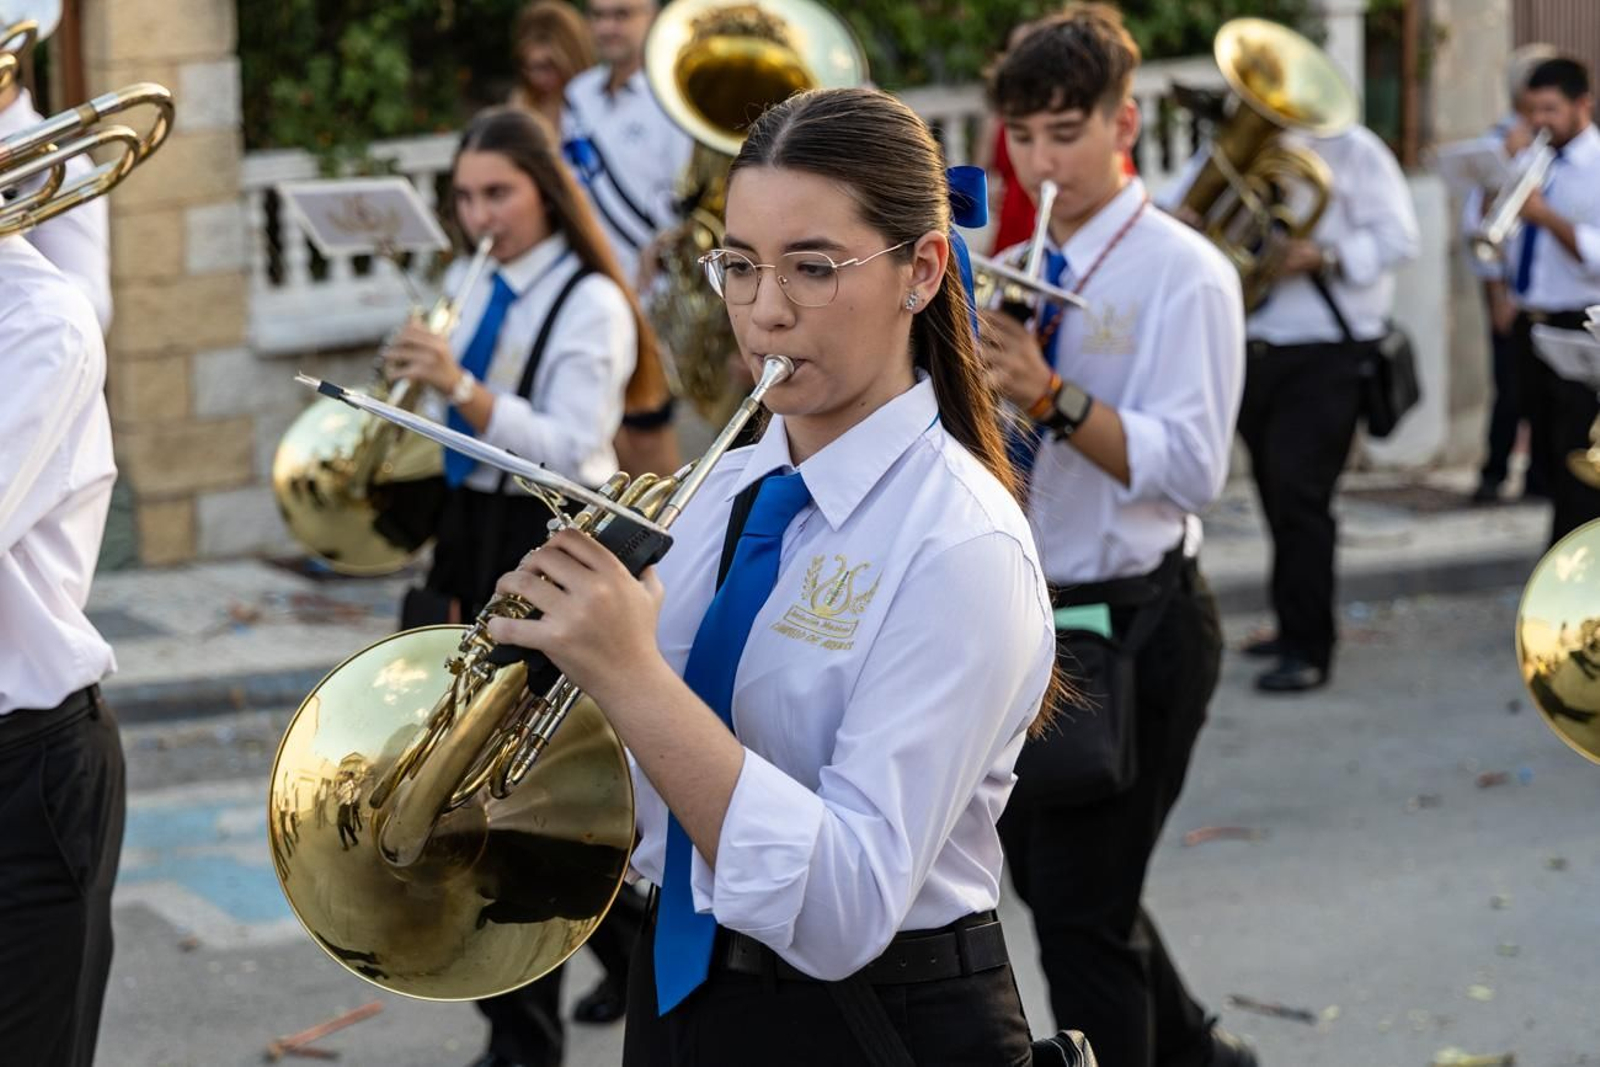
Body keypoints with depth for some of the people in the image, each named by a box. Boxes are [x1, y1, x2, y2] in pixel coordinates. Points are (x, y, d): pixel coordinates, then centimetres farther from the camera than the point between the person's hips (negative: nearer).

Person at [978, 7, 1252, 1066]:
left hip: (1130, 626, -8)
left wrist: (1051, 395, -32)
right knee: (1050, 878, 19)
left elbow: (1190, 469, -22)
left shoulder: (1181, 273, -12)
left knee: (1081, 910, -6)